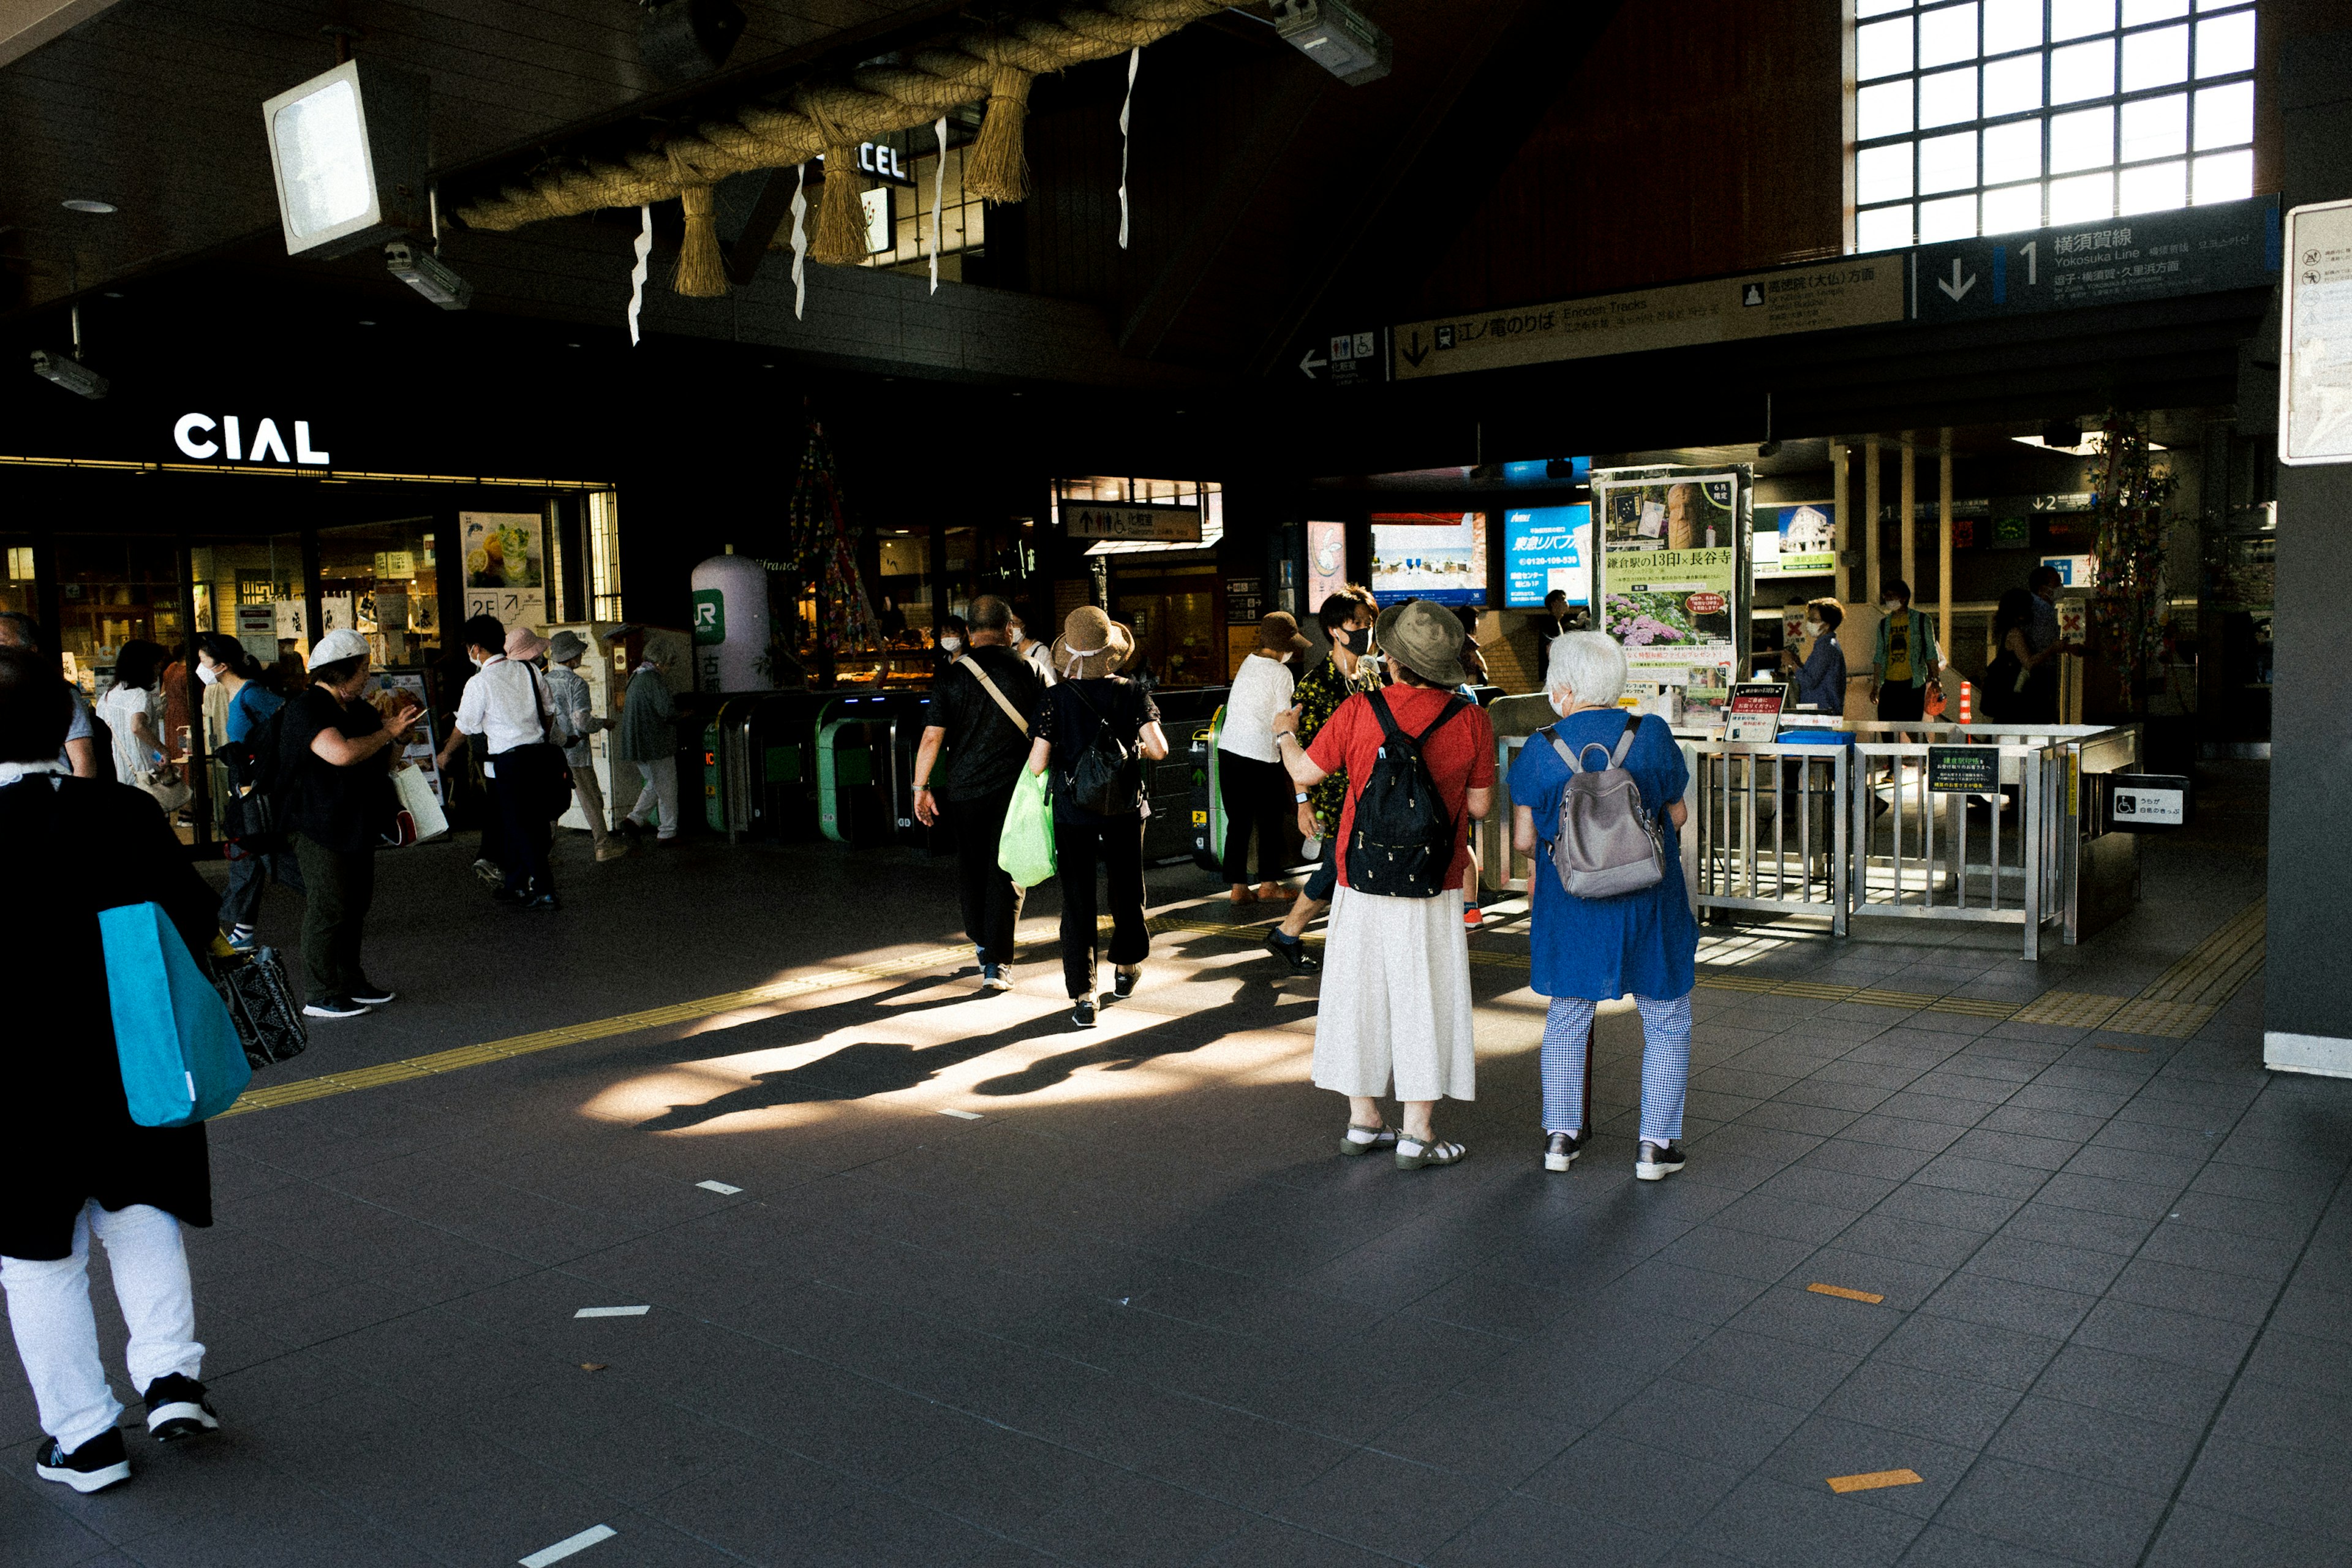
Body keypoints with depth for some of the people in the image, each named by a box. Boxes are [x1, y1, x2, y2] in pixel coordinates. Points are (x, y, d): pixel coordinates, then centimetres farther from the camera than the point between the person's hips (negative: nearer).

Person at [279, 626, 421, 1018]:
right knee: (329, 911, -5)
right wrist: (389, 731, -19)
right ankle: (320, 996, 2)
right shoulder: (305, 710, -15)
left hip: (357, 825, 9)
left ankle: (351, 982, 26)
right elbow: (342, 753, -32)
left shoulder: (356, 709, 13)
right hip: (322, 828, -9)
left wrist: (400, 737, 1)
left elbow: (382, 763, 21)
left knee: (355, 905, 14)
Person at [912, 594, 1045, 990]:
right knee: (1005, 873, 3)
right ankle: (997, 963, -1)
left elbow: (931, 738, -7)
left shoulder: (952, 676, -4)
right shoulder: (1028, 671, -5)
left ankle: (981, 943, 34)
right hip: (1014, 789, -1)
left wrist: (921, 787, 1)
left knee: (971, 868, 19)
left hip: (964, 789, 1)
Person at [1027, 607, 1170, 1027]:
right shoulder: (1132, 693, -8)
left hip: (1072, 814, -1)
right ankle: (1126, 969, 40)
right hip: (1124, 813, 1)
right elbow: (1158, 749, -13)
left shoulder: (1056, 697, -10)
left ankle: (1083, 997, 2)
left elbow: (1037, 764, -13)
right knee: (1127, 891, 21)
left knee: (1077, 901, 5)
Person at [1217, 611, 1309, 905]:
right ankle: (1268, 884, 19)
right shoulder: (1281, 673, -9)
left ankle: (1238, 887, 11)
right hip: (1260, 755, -6)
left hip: (1228, 748, 6)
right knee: (1270, 821, 11)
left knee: (1237, 822, 10)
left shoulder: (1249, 662, 10)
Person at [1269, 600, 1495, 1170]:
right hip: (1434, 889, -1)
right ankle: (1416, 1134, 10)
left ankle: (1363, 1121, 23)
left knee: (1362, 994, 13)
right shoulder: (1471, 721, -9)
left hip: (1362, 886, 1)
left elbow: (1306, 772, 3)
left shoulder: (1358, 712, -9)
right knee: (1423, 1001, 6)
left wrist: (1285, 734, 24)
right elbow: (1480, 805, -2)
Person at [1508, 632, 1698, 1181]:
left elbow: (1523, 840, -4)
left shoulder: (1539, 751, -9)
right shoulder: (1653, 736, -8)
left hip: (1569, 903, 1)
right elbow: (1678, 816, 3)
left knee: (1567, 1017, 17)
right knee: (1666, 1021, 13)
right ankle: (1655, 1143, 14)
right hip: (1651, 901, 0)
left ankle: (1560, 1135, 21)